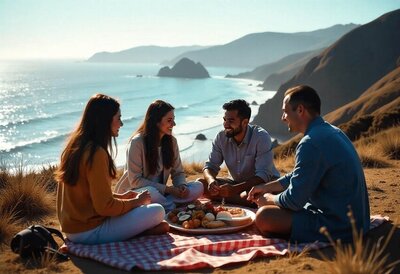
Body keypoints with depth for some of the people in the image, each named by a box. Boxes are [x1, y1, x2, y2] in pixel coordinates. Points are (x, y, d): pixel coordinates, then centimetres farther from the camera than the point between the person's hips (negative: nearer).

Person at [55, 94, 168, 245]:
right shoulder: (96, 153, -21)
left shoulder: (75, 146, 7)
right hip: (90, 232, -9)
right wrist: (137, 201, -6)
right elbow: (105, 207, -22)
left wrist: (121, 196, 13)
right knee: (157, 211, -14)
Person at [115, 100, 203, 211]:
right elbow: (135, 180, -19)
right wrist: (167, 189, -23)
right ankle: (173, 209, -17)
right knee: (150, 192, -42)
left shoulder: (171, 141, 1)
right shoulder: (137, 142, -17)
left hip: (159, 191, 6)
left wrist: (182, 186, -17)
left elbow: (178, 172, 7)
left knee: (198, 187, -15)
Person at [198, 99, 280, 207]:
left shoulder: (261, 137, -21)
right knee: (200, 184, -17)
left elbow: (263, 175, -28)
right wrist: (211, 180, -30)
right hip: (236, 182, 6)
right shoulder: (221, 137, -7)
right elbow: (210, 166, -5)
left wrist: (234, 189, -41)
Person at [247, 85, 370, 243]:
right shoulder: (332, 131, 10)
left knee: (264, 216, -19)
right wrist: (266, 187, 20)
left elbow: (294, 200, -19)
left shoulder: (311, 143, -23)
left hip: (339, 228, -10)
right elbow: (297, 176, 22)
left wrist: (269, 199, 1)